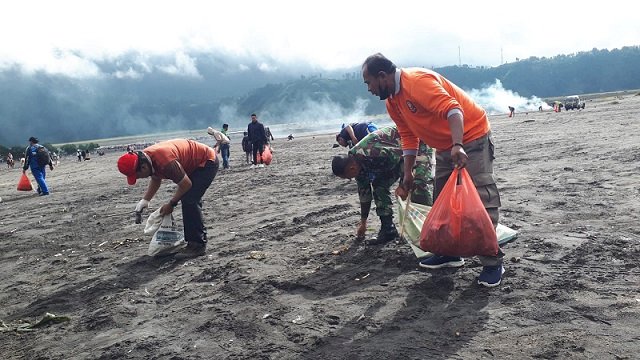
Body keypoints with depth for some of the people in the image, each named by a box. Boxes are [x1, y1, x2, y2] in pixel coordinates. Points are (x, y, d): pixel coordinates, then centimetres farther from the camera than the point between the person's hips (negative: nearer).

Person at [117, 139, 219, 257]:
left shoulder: (165, 161, -36)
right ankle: (192, 241, 22)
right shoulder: (145, 158, -6)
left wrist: (171, 204, -13)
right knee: (188, 200, 11)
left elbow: (186, 184, -25)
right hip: (195, 163, 10)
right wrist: (145, 200, 4)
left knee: (189, 201, -16)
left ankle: (198, 245, -8)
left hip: (208, 162, -10)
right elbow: (156, 179, 14)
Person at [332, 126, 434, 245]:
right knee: (379, 185, -2)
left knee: (418, 184, -27)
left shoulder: (372, 152, -37)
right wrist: (363, 222, 11)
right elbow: (364, 192, 4)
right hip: (398, 152, 8)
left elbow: (399, 155, -30)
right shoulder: (357, 164, -6)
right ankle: (388, 229, 2)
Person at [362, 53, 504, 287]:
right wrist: (407, 176, 7)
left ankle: (493, 263, -6)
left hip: (471, 137, -10)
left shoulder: (417, 81, -24)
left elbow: (452, 109, -36)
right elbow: (408, 138, 10)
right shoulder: (392, 101, 5)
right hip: (445, 146, 10)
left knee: (482, 199, -11)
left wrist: (458, 145, -47)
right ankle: (450, 253, 25)